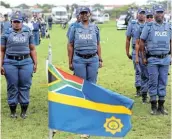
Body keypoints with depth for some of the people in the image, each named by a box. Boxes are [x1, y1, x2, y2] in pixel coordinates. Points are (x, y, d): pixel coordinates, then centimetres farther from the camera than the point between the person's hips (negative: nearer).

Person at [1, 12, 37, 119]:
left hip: (26, 62, 1)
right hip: (10, 63, -1)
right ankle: (13, 111, 12)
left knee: (25, 86, 0)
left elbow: (32, 49, 13)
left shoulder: (28, 33, 11)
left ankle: (24, 111, 10)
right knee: (12, 87, 3)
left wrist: (35, 63, 7)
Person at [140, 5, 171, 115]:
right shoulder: (149, 27, 0)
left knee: (163, 82, 6)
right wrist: (144, 57, 0)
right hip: (152, 59, -3)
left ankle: (161, 106, 14)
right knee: (153, 82, 1)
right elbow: (142, 42, 3)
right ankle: (154, 107, 8)